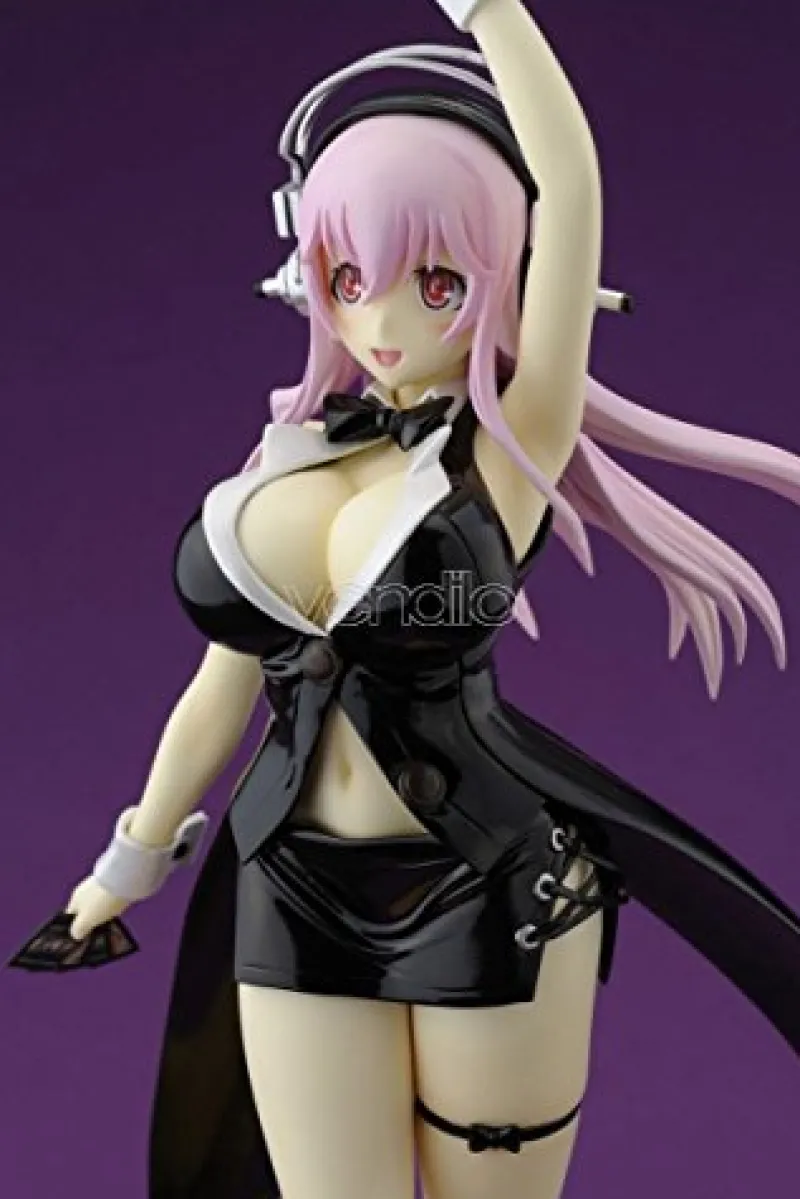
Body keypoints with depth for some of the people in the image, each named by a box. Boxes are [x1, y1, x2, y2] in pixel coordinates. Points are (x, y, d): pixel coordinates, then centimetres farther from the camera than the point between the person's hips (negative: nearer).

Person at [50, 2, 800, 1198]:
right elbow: (228, 674, 14)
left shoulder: (513, 447, -8)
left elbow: (571, 184, -21)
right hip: (295, 895, 4)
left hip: (490, 896, -4)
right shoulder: (294, 443, 5)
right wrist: (136, 856, 23)